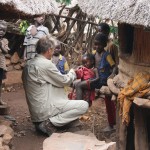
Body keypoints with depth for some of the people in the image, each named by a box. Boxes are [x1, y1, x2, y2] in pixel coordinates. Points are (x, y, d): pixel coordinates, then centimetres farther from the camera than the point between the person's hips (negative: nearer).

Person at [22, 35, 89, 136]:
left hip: (35, 110, 9)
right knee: (84, 105, -9)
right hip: (44, 110, -9)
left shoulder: (29, 64, 8)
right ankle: (49, 123, -10)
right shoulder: (46, 64, -18)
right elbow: (65, 81, -6)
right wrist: (72, 73, 14)